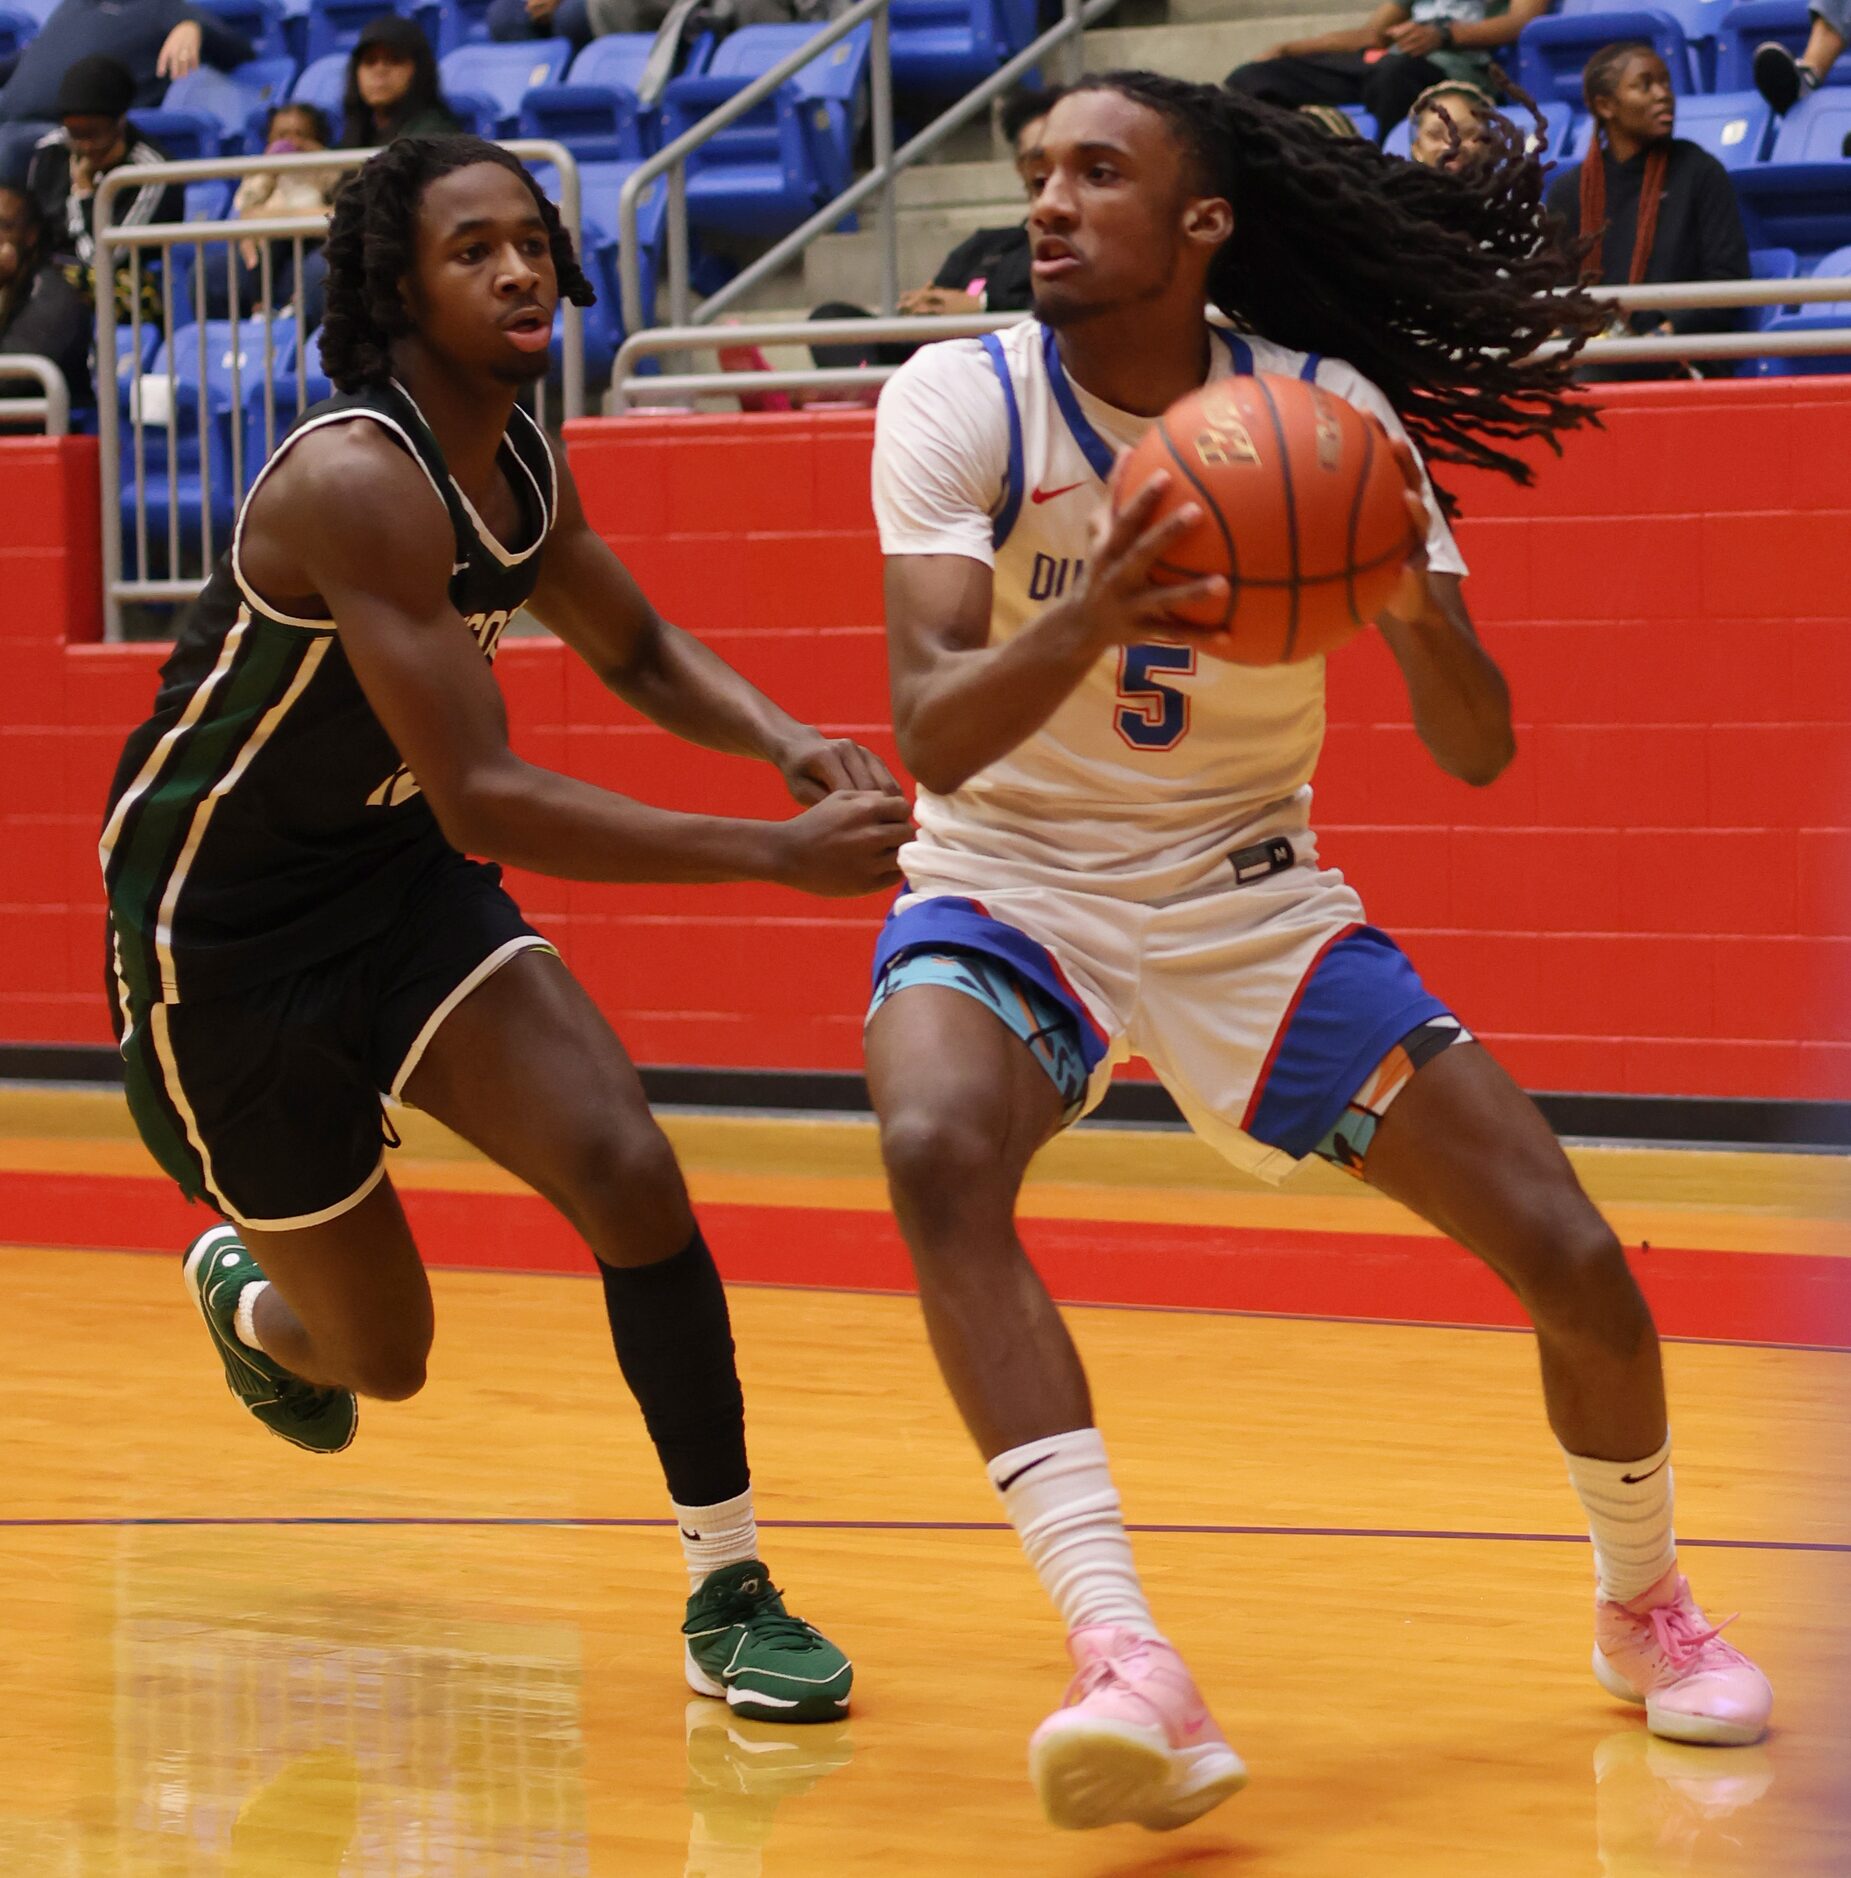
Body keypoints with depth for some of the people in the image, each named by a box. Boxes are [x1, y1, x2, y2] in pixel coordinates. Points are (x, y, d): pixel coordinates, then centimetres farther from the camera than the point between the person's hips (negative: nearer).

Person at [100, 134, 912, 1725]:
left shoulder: (516, 461, -3)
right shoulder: (357, 482, -31)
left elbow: (642, 654, 15)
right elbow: (485, 802, -36)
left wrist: (785, 742, -8)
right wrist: (779, 854, -40)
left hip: (402, 879, 7)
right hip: (220, 933, -7)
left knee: (628, 1173, -14)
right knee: (384, 1355, 6)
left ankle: (732, 1595, -5)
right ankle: (246, 1292, 43)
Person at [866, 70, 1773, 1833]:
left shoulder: (1330, 413, -9)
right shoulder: (963, 402, -15)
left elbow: (1476, 749, -12)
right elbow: (933, 736, -26)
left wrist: (1415, 606, -34)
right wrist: (1087, 622, -46)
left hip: (1251, 895, 2)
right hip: (1012, 881, -2)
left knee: (1574, 1259, -7)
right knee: (938, 1153, -36)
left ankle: (1643, 1605, 25)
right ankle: (1128, 1667, -41)